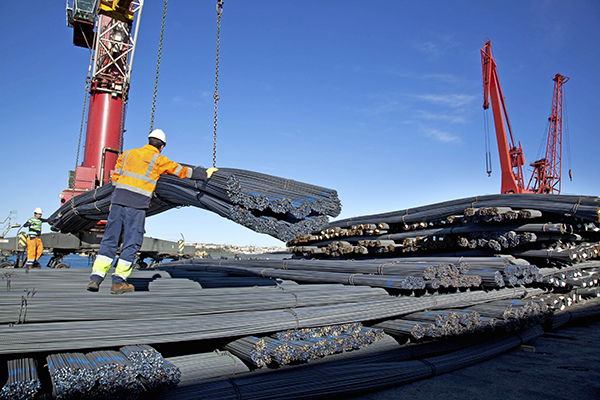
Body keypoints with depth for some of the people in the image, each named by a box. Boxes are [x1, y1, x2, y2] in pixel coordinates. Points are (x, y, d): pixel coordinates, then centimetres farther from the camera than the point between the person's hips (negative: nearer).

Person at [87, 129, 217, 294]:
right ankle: (118, 282, 7)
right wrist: (204, 174, 19)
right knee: (131, 242, 4)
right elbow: (181, 171, 8)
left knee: (110, 239, 9)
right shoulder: (158, 160, 4)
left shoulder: (128, 153, 17)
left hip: (118, 199, 5)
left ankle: (96, 277, 4)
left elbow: (115, 177, 19)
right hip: (137, 205, -5)